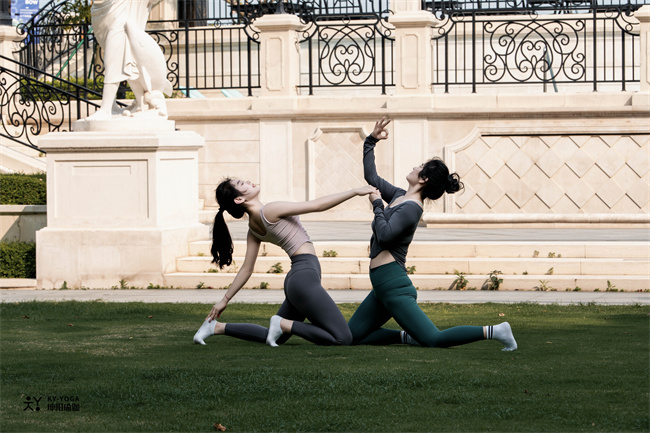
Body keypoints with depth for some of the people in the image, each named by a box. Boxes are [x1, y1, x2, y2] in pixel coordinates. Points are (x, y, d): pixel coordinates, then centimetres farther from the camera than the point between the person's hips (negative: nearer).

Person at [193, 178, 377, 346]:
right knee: (343, 338, -12)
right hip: (305, 278, -9)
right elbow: (318, 205, -14)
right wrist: (356, 191, -9)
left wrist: (225, 299, 25)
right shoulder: (269, 211, -14)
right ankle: (284, 324, -10)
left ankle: (218, 327, 18)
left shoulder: (254, 228, 11)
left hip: (295, 279, 9)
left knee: (274, 336, 23)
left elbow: (246, 269, 14)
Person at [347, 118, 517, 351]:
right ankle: (407, 336, 10)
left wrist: (377, 204, -13)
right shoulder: (399, 196, 14)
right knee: (351, 336, 10)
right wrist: (371, 141, 23)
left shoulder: (410, 208, -13)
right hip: (383, 286, 10)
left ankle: (493, 331, -13)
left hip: (393, 284, -10)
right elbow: (370, 176, 28)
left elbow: (384, 234, -27)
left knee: (435, 339, -19)